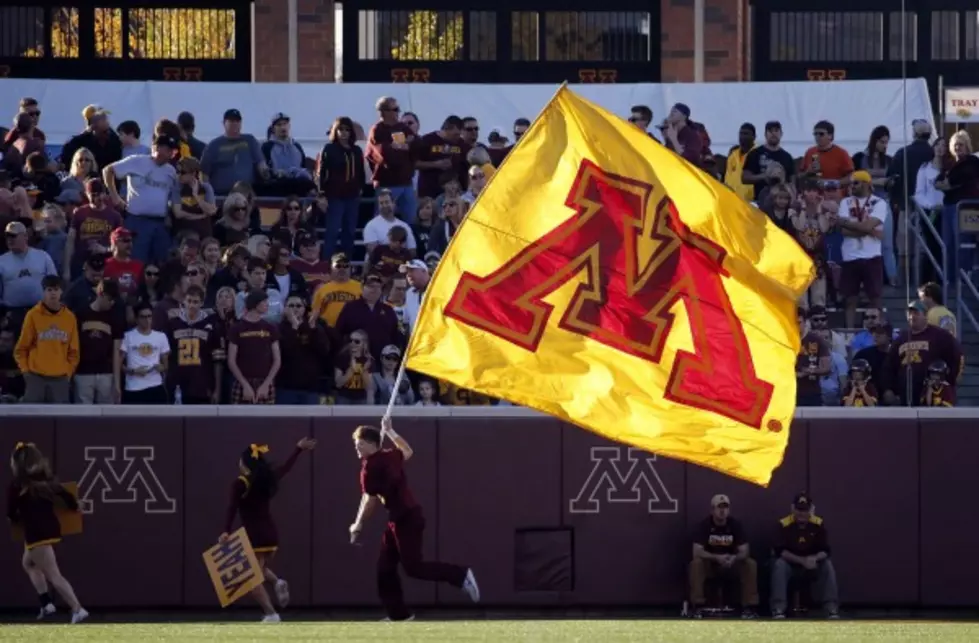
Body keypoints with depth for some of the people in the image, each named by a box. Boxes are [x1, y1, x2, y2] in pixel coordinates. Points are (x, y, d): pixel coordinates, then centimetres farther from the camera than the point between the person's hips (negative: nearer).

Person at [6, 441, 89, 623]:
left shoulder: (17, 486, -7)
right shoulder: (48, 481, 8)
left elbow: (11, 514, -3)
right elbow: (69, 498, 7)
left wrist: (17, 519, 20)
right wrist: (74, 508, 29)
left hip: (36, 534, -8)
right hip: (52, 529, 8)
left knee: (54, 576, -5)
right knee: (28, 563, 30)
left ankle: (77, 610, -13)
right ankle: (46, 603, 21)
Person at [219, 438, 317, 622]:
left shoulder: (240, 483, -10)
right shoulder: (268, 478, 7)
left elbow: (232, 508, -20)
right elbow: (286, 466, 24)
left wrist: (226, 531, -24)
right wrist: (299, 448, 38)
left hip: (254, 535, -7)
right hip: (271, 533, 7)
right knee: (260, 569, 28)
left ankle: (270, 614, -11)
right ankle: (277, 582, -2)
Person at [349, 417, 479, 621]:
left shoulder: (370, 466, -14)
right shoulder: (390, 456, 11)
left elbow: (370, 500, -16)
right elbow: (407, 451, 35)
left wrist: (358, 526, -6)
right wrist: (390, 432, 40)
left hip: (407, 519, -10)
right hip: (398, 519, 10)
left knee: (413, 567, -10)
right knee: (385, 568, 11)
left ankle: (460, 575, -8)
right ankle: (398, 613, 13)